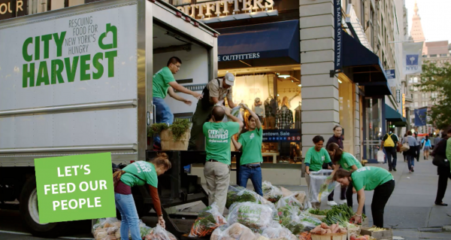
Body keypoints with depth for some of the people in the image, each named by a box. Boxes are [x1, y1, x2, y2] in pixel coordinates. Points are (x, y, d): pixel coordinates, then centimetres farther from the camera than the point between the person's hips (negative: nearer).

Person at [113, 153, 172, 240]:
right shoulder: (152, 173, 1)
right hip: (122, 187, -9)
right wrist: (160, 216, 13)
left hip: (113, 183, 9)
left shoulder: (143, 163, 21)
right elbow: (155, 197, 5)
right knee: (133, 219, -2)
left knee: (125, 218, 17)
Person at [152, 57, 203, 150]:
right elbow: (176, 86, -17)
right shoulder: (165, 71, -6)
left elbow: (171, 93, 22)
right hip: (155, 97, -11)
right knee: (168, 116, -19)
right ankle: (159, 142, -24)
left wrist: (183, 100, 14)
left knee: (160, 120, 12)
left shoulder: (165, 73, 25)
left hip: (154, 98, 11)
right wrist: (193, 93, -16)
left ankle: (157, 143, 11)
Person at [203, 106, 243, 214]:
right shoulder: (228, 126, -5)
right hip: (222, 164, -3)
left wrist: (214, 116, 29)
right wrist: (229, 114, 25)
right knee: (220, 194, -1)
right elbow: (240, 123, 18)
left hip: (209, 164, 3)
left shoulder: (207, 126, -1)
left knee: (211, 193, 13)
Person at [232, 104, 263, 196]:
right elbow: (238, 147, -5)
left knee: (259, 191, 9)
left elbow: (257, 118, -7)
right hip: (244, 167, 1)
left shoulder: (258, 132, 8)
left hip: (256, 168, -1)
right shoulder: (243, 135, 11)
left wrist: (247, 107, -2)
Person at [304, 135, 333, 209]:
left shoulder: (324, 151, -3)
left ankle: (317, 207, 23)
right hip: (311, 172, -5)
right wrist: (307, 171, -46)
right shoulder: (310, 151, -17)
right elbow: (307, 162, -31)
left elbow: (329, 162, 1)